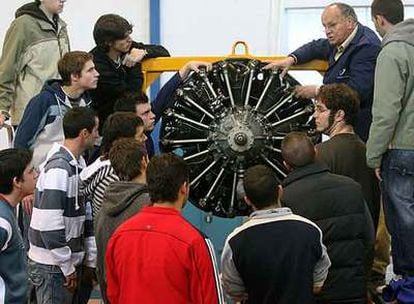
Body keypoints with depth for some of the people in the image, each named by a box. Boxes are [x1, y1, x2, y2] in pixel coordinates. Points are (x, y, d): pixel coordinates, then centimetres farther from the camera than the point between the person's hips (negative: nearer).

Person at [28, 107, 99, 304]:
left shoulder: (79, 164, 10)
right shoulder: (58, 169, -20)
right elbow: (50, 225, -23)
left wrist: (90, 260, 11)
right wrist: (67, 268, -16)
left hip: (71, 262, 9)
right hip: (53, 266, -9)